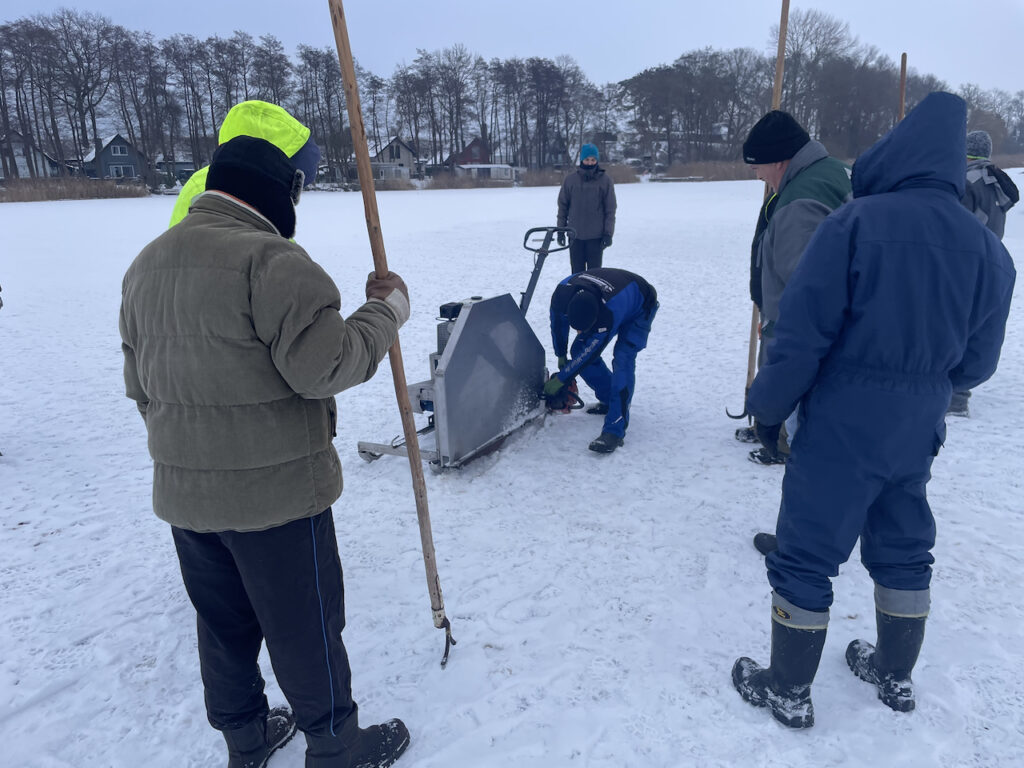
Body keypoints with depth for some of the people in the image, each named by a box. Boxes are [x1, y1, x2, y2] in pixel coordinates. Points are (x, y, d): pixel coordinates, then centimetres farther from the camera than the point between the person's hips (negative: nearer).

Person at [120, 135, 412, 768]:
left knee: (223, 622, 22)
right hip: (275, 491, -8)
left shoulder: (146, 265, 11)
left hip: (181, 495, 8)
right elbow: (322, 365, -24)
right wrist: (387, 309, -10)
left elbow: (140, 385, 15)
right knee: (306, 627, 9)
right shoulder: (269, 258, -19)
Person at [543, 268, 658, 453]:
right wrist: (561, 357, 4)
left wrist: (560, 379, -23)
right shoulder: (562, 292, -31)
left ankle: (615, 430, -25)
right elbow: (558, 323, -7)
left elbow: (590, 353, -33)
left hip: (640, 307, -6)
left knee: (622, 360, -25)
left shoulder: (610, 313, -46)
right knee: (578, 350, -3)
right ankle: (609, 400, 15)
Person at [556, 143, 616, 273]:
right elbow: (563, 206, 8)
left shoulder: (605, 180, -1)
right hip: (575, 235, 2)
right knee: (577, 271, 7)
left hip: (596, 236, -1)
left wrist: (608, 233, -5)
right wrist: (560, 230, 5)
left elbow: (610, 209, 0)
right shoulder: (571, 180, 3)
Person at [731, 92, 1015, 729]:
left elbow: (802, 333, -18)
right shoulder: (989, 248, 1)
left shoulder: (856, 222, -15)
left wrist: (769, 407, -5)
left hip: (841, 427, -5)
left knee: (805, 558, 7)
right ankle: (895, 675, 40)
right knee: (904, 551, 22)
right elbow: (976, 362, 6)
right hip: (918, 433, 6)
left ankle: (788, 691, 22)